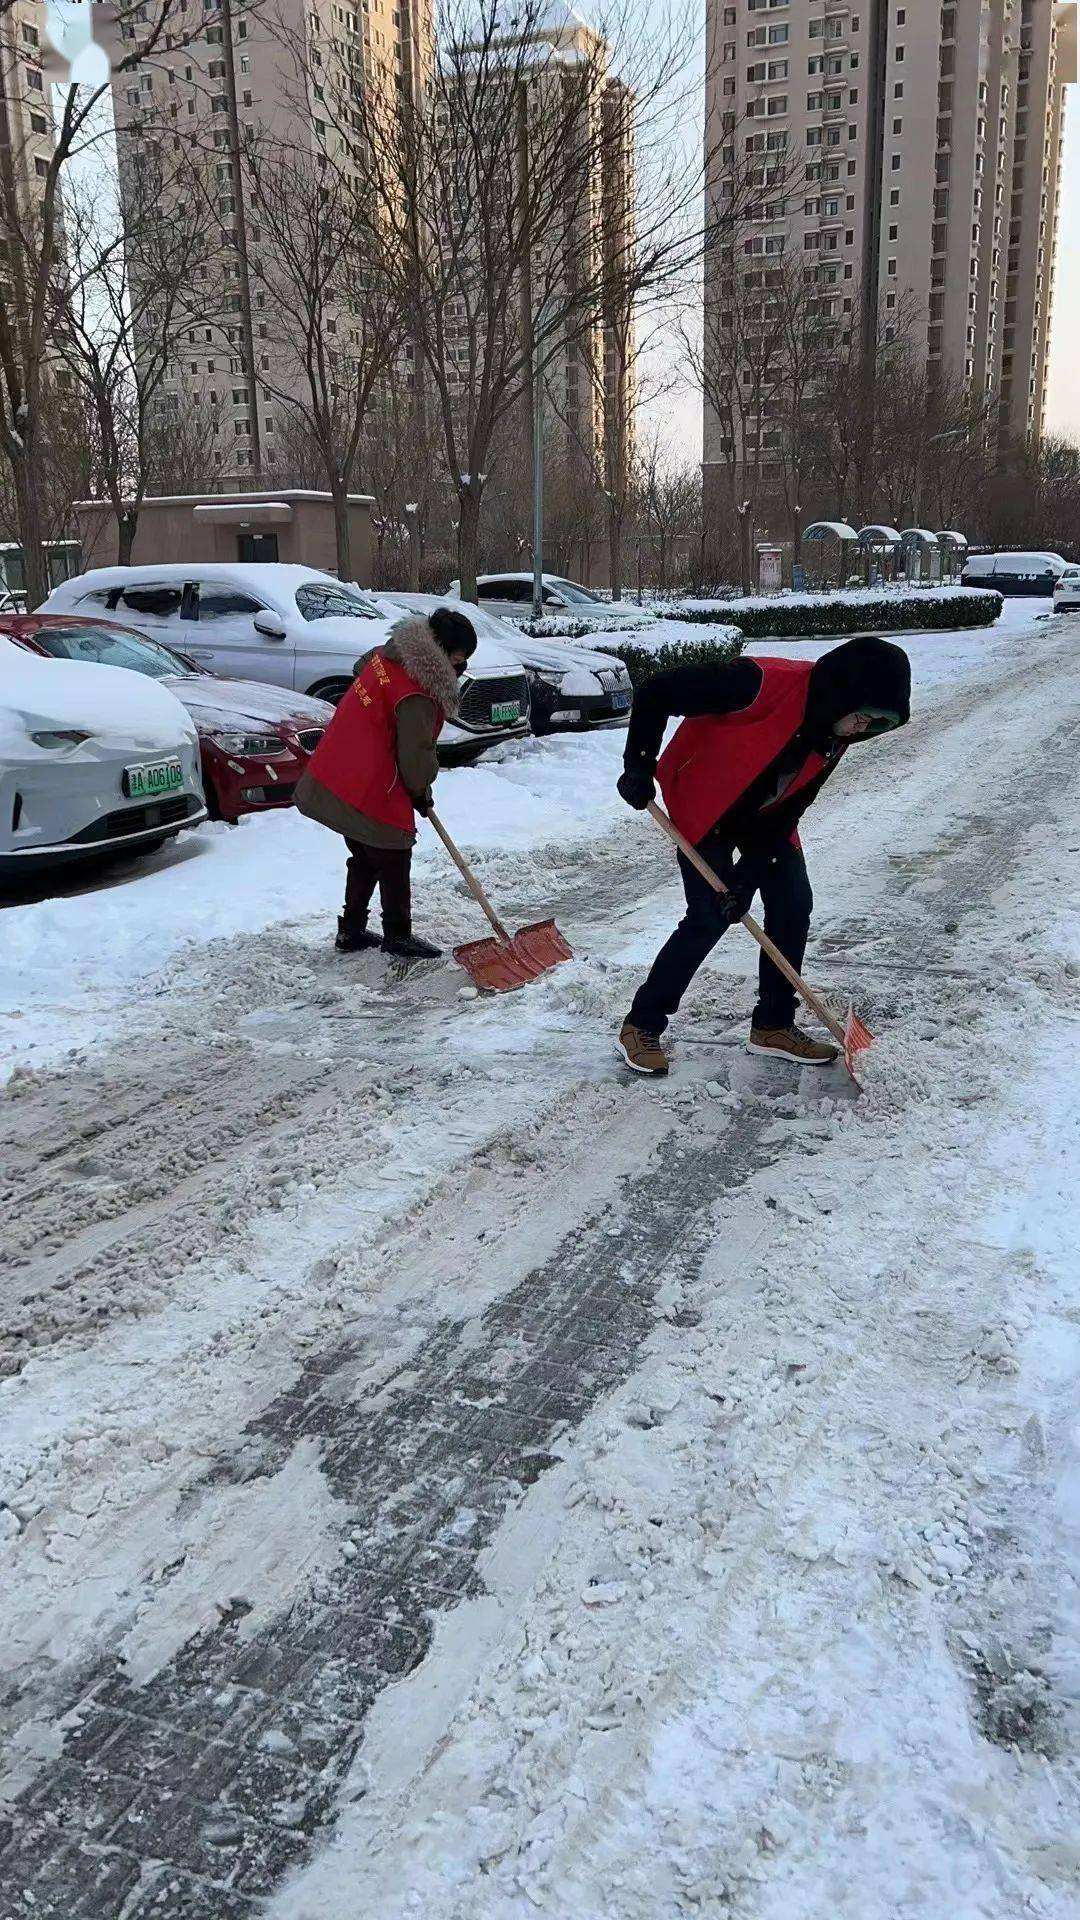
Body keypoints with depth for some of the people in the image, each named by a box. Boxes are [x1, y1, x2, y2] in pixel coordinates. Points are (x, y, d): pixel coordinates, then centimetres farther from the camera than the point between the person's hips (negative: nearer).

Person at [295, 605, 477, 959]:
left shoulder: (386, 656, 5)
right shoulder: (416, 695, -24)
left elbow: (360, 667, 28)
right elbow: (415, 755, -20)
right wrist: (421, 790, 1)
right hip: (371, 794, -10)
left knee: (365, 860, 21)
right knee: (393, 864, 6)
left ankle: (351, 931, 30)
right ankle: (398, 937, 18)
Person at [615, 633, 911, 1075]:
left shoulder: (833, 735, -11)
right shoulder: (764, 685, -34)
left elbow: (787, 811, -7)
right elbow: (658, 692, -28)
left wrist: (747, 876, -14)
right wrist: (640, 766, -25)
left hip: (765, 816, 7)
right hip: (703, 804, -7)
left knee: (793, 905, 4)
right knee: (709, 918, -11)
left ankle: (773, 1026, 18)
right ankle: (642, 1025, 3)